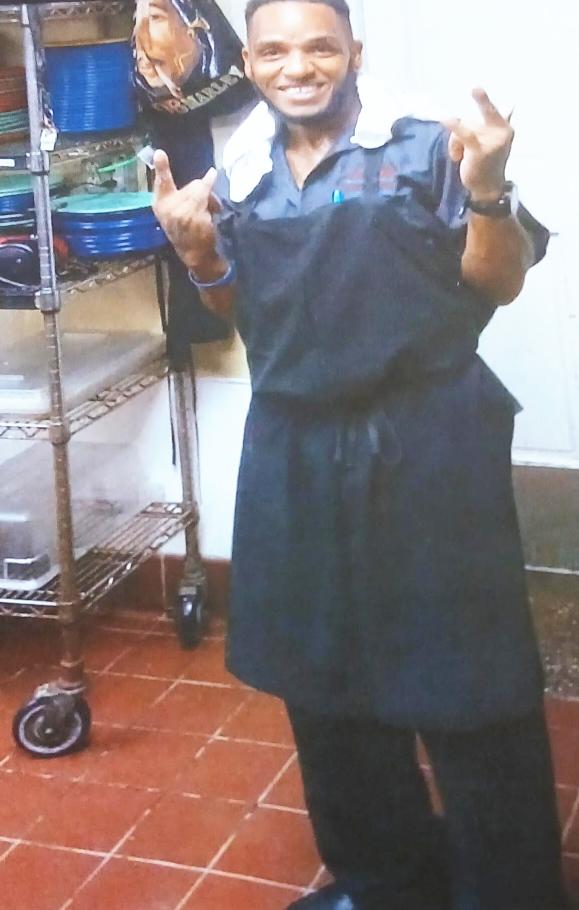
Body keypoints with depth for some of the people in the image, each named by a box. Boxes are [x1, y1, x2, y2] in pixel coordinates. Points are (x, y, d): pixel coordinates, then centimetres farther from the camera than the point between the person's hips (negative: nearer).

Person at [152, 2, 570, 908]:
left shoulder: (426, 149, -6)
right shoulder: (240, 176, 8)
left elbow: (500, 283, -6)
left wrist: (487, 192, -22)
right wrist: (200, 255, -1)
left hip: (426, 442, -5)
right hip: (296, 450, 6)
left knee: (463, 677, 0)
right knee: (324, 676, 16)